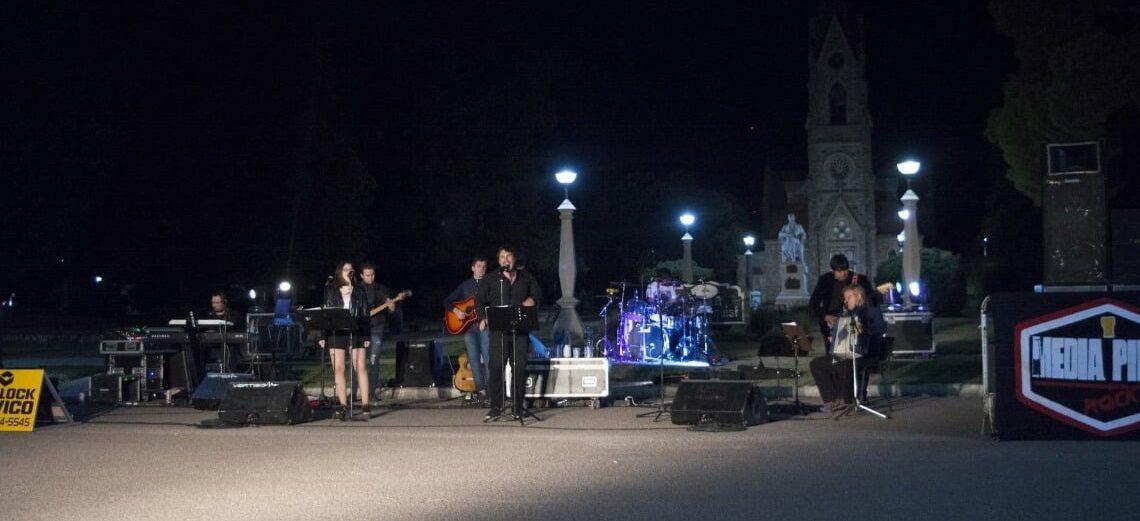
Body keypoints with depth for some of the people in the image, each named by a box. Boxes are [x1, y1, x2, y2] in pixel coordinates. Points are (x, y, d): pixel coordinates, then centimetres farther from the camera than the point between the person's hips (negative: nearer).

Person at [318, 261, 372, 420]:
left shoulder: (358, 292, 11)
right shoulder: (330, 290, 9)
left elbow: (364, 315, 8)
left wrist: (367, 336, 0)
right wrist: (322, 336, -1)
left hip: (356, 332, 0)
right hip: (336, 333, 0)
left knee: (360, 367, -6)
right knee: (338, 369, -1)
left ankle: (365, 404, -5)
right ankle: (342, 406, 3)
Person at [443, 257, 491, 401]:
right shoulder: (465, 285, 14)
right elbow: (446, 301, 15)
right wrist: (456, 311, -2)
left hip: (484, 323, -3)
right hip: (467, 325, 3)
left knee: (487, 356, -11)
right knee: (474, 358, 1)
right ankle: (481, 389, 5)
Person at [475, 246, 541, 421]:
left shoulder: (526, 277, 15)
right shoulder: (491, 280, 10)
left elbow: (536, 295, 16)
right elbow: (479, 300, 10)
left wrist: (529, 302, -5)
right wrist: (483, 319, -5)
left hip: (521, 328, 2)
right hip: (498, 328, -1)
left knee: (520, 366, 1)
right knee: (496, 366, -9)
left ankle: (518, 406, 9)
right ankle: (495, 407, -5)